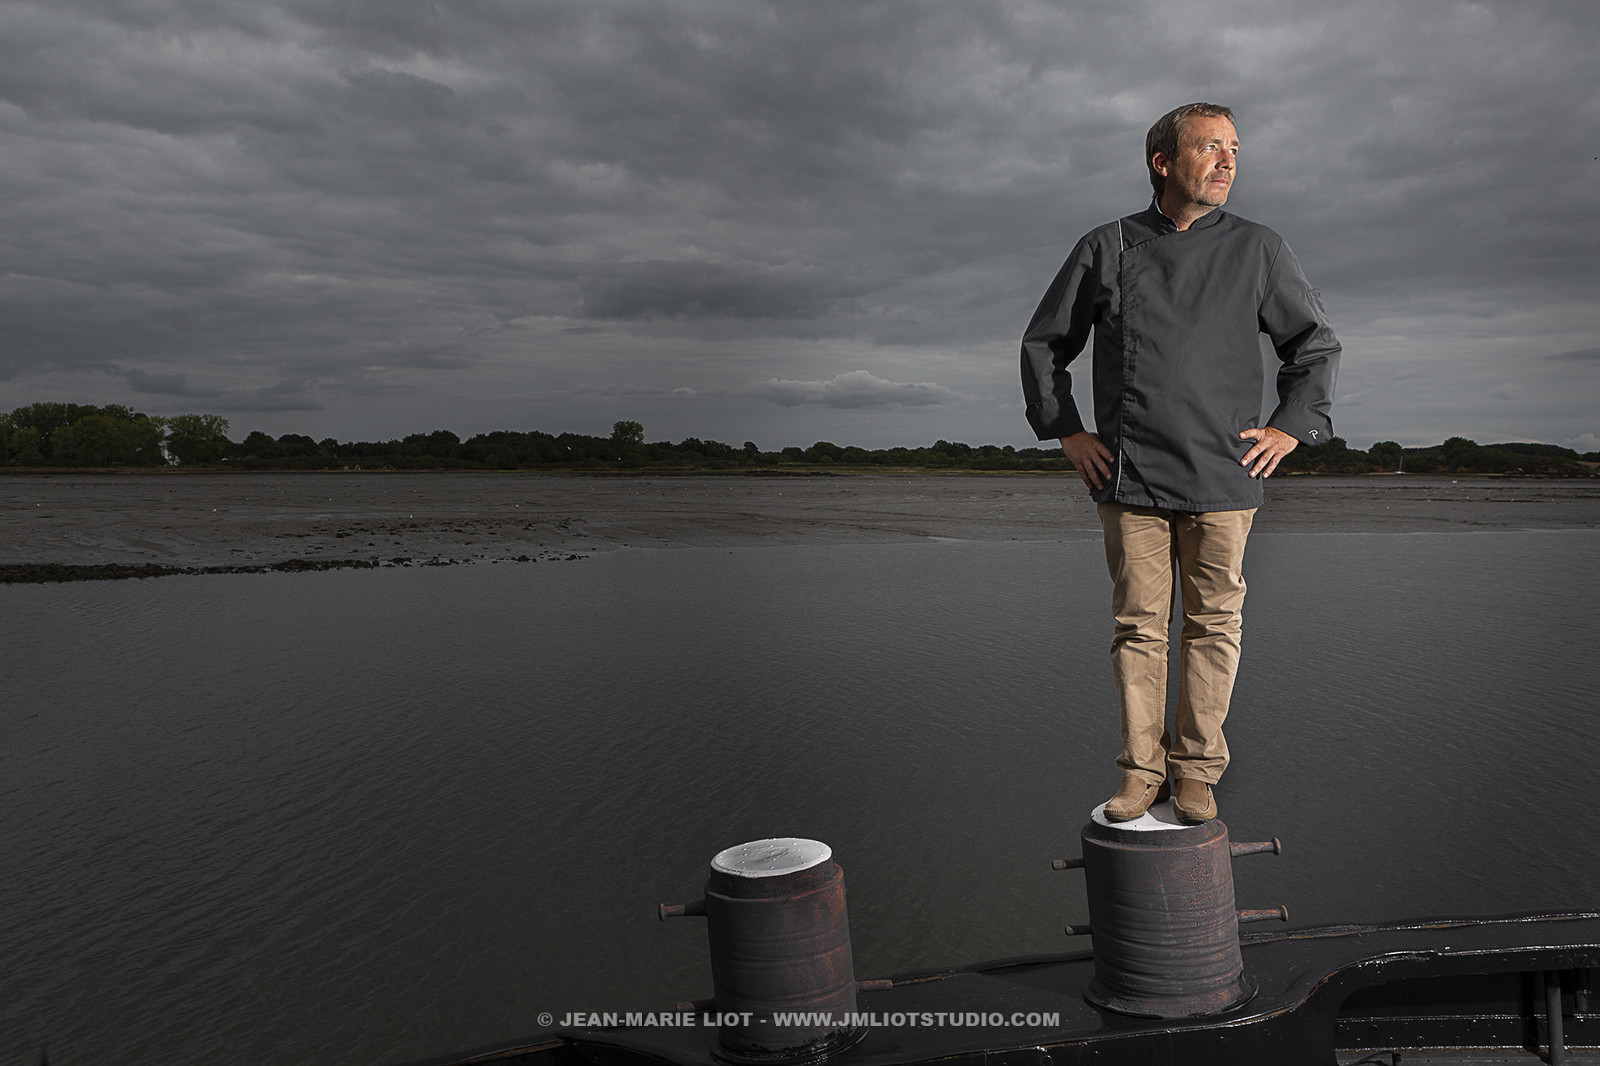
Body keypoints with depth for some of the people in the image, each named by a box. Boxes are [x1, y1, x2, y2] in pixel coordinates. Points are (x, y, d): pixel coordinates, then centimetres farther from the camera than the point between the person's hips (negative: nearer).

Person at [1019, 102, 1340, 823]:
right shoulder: (1107, 248, 7)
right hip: (1129, 476, 0)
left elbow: (1317, 343, 18)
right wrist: (1066, 430, 8)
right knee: (1138, 625, 3)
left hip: (1223, 478, 1)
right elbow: (1044, 342, 16)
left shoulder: (1257, 250, 9)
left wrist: (1289, 427, 7)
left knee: (1213, 624, 4)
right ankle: (1142, 770, 14)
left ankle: (1197, 770, 16)